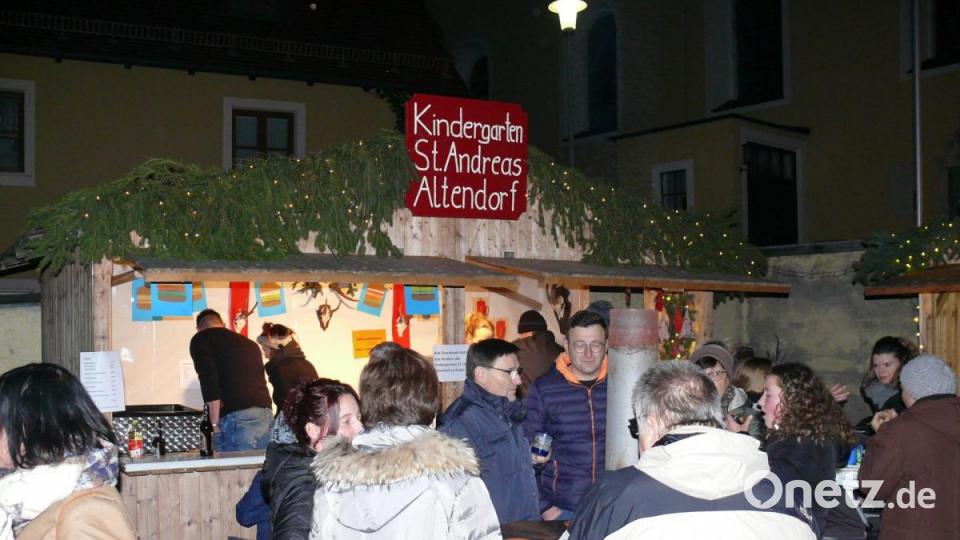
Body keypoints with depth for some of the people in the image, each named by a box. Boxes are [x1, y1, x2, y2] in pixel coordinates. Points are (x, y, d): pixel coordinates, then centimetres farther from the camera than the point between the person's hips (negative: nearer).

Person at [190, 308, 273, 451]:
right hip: (266, 415, 6)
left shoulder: (201, 340, 9)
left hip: (237, 418, -6)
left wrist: (214, 425, -5)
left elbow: (209, 382, -5)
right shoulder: (250, 343, 27)